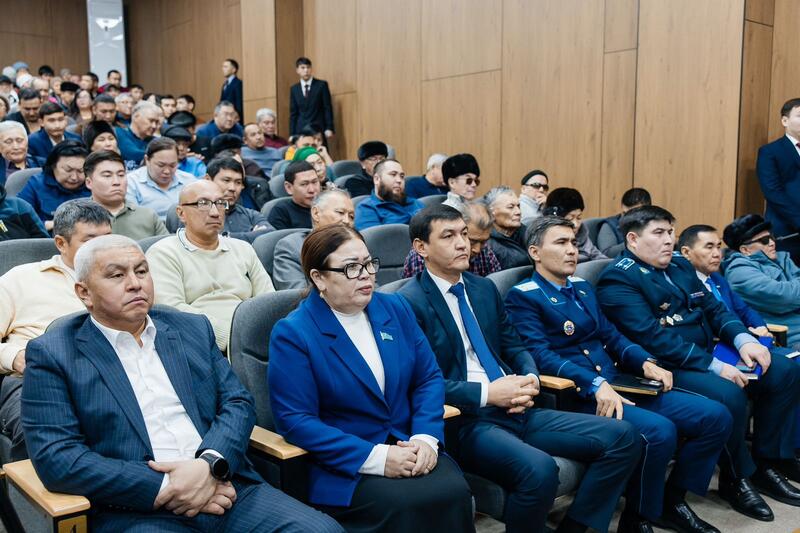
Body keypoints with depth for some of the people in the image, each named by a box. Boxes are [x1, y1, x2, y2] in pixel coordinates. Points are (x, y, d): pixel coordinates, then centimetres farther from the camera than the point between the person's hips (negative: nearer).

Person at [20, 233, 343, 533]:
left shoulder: (192, 329, 15)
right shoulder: (52, 354, 3)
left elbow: (238, 403, 9)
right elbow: (56, 458, -6)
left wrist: (210, 465, -10)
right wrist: (165, 489, -13)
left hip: (225, 488, 4)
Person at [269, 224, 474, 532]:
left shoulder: (395, 308, 6)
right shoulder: (292, 333, -10)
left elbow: (428, 377, 7)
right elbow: (295, 420, -15)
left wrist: (426, 438, -12)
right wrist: (377, 458, -21)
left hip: (407, 447, 5)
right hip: (342, 465, -4)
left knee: (453, 491, -22)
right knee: (407, 505, -29)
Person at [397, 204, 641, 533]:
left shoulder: (484, 288, 16)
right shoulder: (409, 303, -8)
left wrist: (530, 379, -2)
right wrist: (486, 393, -17)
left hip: (515, 410, 8)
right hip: (464, 421, -7)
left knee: (622, 437, -3)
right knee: (539, 469, -35)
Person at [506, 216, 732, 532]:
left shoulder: (583, 288, 20)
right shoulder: (523, 297, -5)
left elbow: (610, 336, 19)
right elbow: (540, 355, -17)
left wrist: (645, 363, 0)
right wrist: (595, 384, -27)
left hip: (619, 385, 8)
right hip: (578, 397, -8)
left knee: (716, 417, -2)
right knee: (659, 431, -31)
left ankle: (672, 500, 13)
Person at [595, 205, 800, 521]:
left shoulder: (680, 265, 15)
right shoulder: (618, 280, -14)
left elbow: (713, 308, 15)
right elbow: (654, 338, -23)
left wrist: (744, 339, -5)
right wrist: (714, 366, -25)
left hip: (709, 353, 9)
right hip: (667, 367, -9)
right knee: (727, 394, -32)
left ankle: (766, 462, 14)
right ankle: (736, 478, -5)